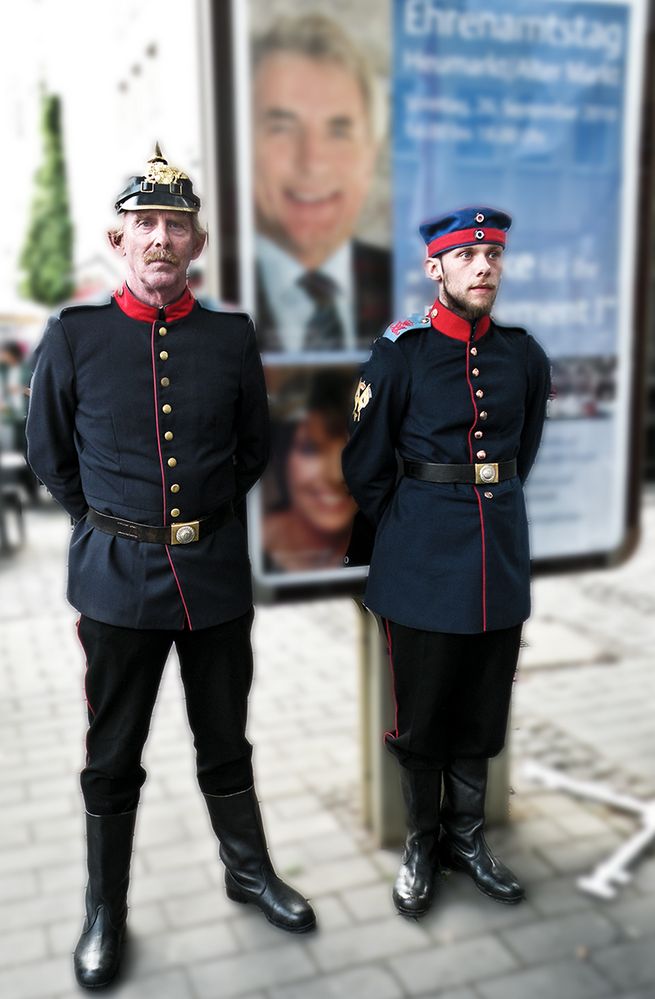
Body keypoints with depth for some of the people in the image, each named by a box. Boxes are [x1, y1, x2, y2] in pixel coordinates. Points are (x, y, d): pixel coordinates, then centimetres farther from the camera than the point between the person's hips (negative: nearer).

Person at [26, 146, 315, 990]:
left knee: (225, 744, 18)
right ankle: (105, 912, 33)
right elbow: (50, 456, 6)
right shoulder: (73, 336, -5)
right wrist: (111, 532, 10)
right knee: (113, 760, 12)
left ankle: (248, 870, 41)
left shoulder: (233, 337, -1)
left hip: (215, 573, 2)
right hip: (117, 576, -1)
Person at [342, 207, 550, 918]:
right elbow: (365, 469, -1)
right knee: (421, 716, 8)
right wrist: (408, 532, 6)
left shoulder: (525, 356, 4)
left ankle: (465, 836, 34)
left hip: (501, 554, 4)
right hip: (423, 564, -3)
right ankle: (421, 841, 30)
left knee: (482, 713, 14)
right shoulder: (400, 354, -8)